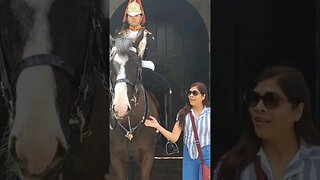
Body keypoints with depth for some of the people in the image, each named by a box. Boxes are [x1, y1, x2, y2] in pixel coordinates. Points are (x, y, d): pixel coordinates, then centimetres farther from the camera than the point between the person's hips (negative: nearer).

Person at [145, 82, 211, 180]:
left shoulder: (209, 113, -5)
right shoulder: (183, 113, 1)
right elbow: (174, 137, -1)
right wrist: (157, 126, -10)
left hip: (206, 154, -3)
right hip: (189, 155, 3)